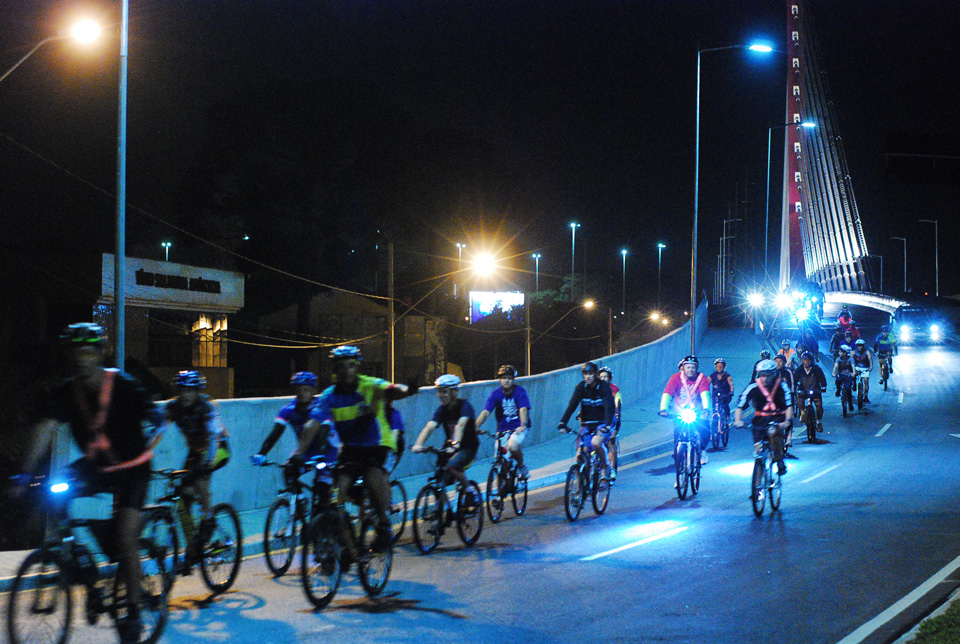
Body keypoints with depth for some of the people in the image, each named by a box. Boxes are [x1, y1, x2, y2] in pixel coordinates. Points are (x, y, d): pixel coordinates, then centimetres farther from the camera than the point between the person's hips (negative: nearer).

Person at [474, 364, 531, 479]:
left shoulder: (520, 391, -9)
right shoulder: (495, 394, -4)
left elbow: (523, 409, -23)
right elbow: (485, 412, -14)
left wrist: (523, 425, -41)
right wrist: (475, 427, -29)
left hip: (518, 428, -3)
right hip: (502, 429, 3)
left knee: (512, 446, -33)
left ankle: (521, 465, -3)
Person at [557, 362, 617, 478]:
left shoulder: (604, 387, -12)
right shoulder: (581, 387, -5)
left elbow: (609, 407, -23)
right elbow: (572, 405, -12)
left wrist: (608, 425, -38)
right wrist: (562, 423, -24)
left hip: (602, 423, -3)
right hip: (587, 424, 3)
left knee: (596, 442, -30)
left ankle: (607, 467, -7)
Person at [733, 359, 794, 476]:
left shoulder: (782, 385, -11)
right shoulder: (752, 387, -9)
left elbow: (789, 406, -16)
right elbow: (740, 407, -12)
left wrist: (787, 421, -35)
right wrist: (738, 420, -32)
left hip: (778, 418, -2)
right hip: (760, 419, 2)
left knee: (773, 432, -35)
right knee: (758, 448, -12)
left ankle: (780, 461, -18)